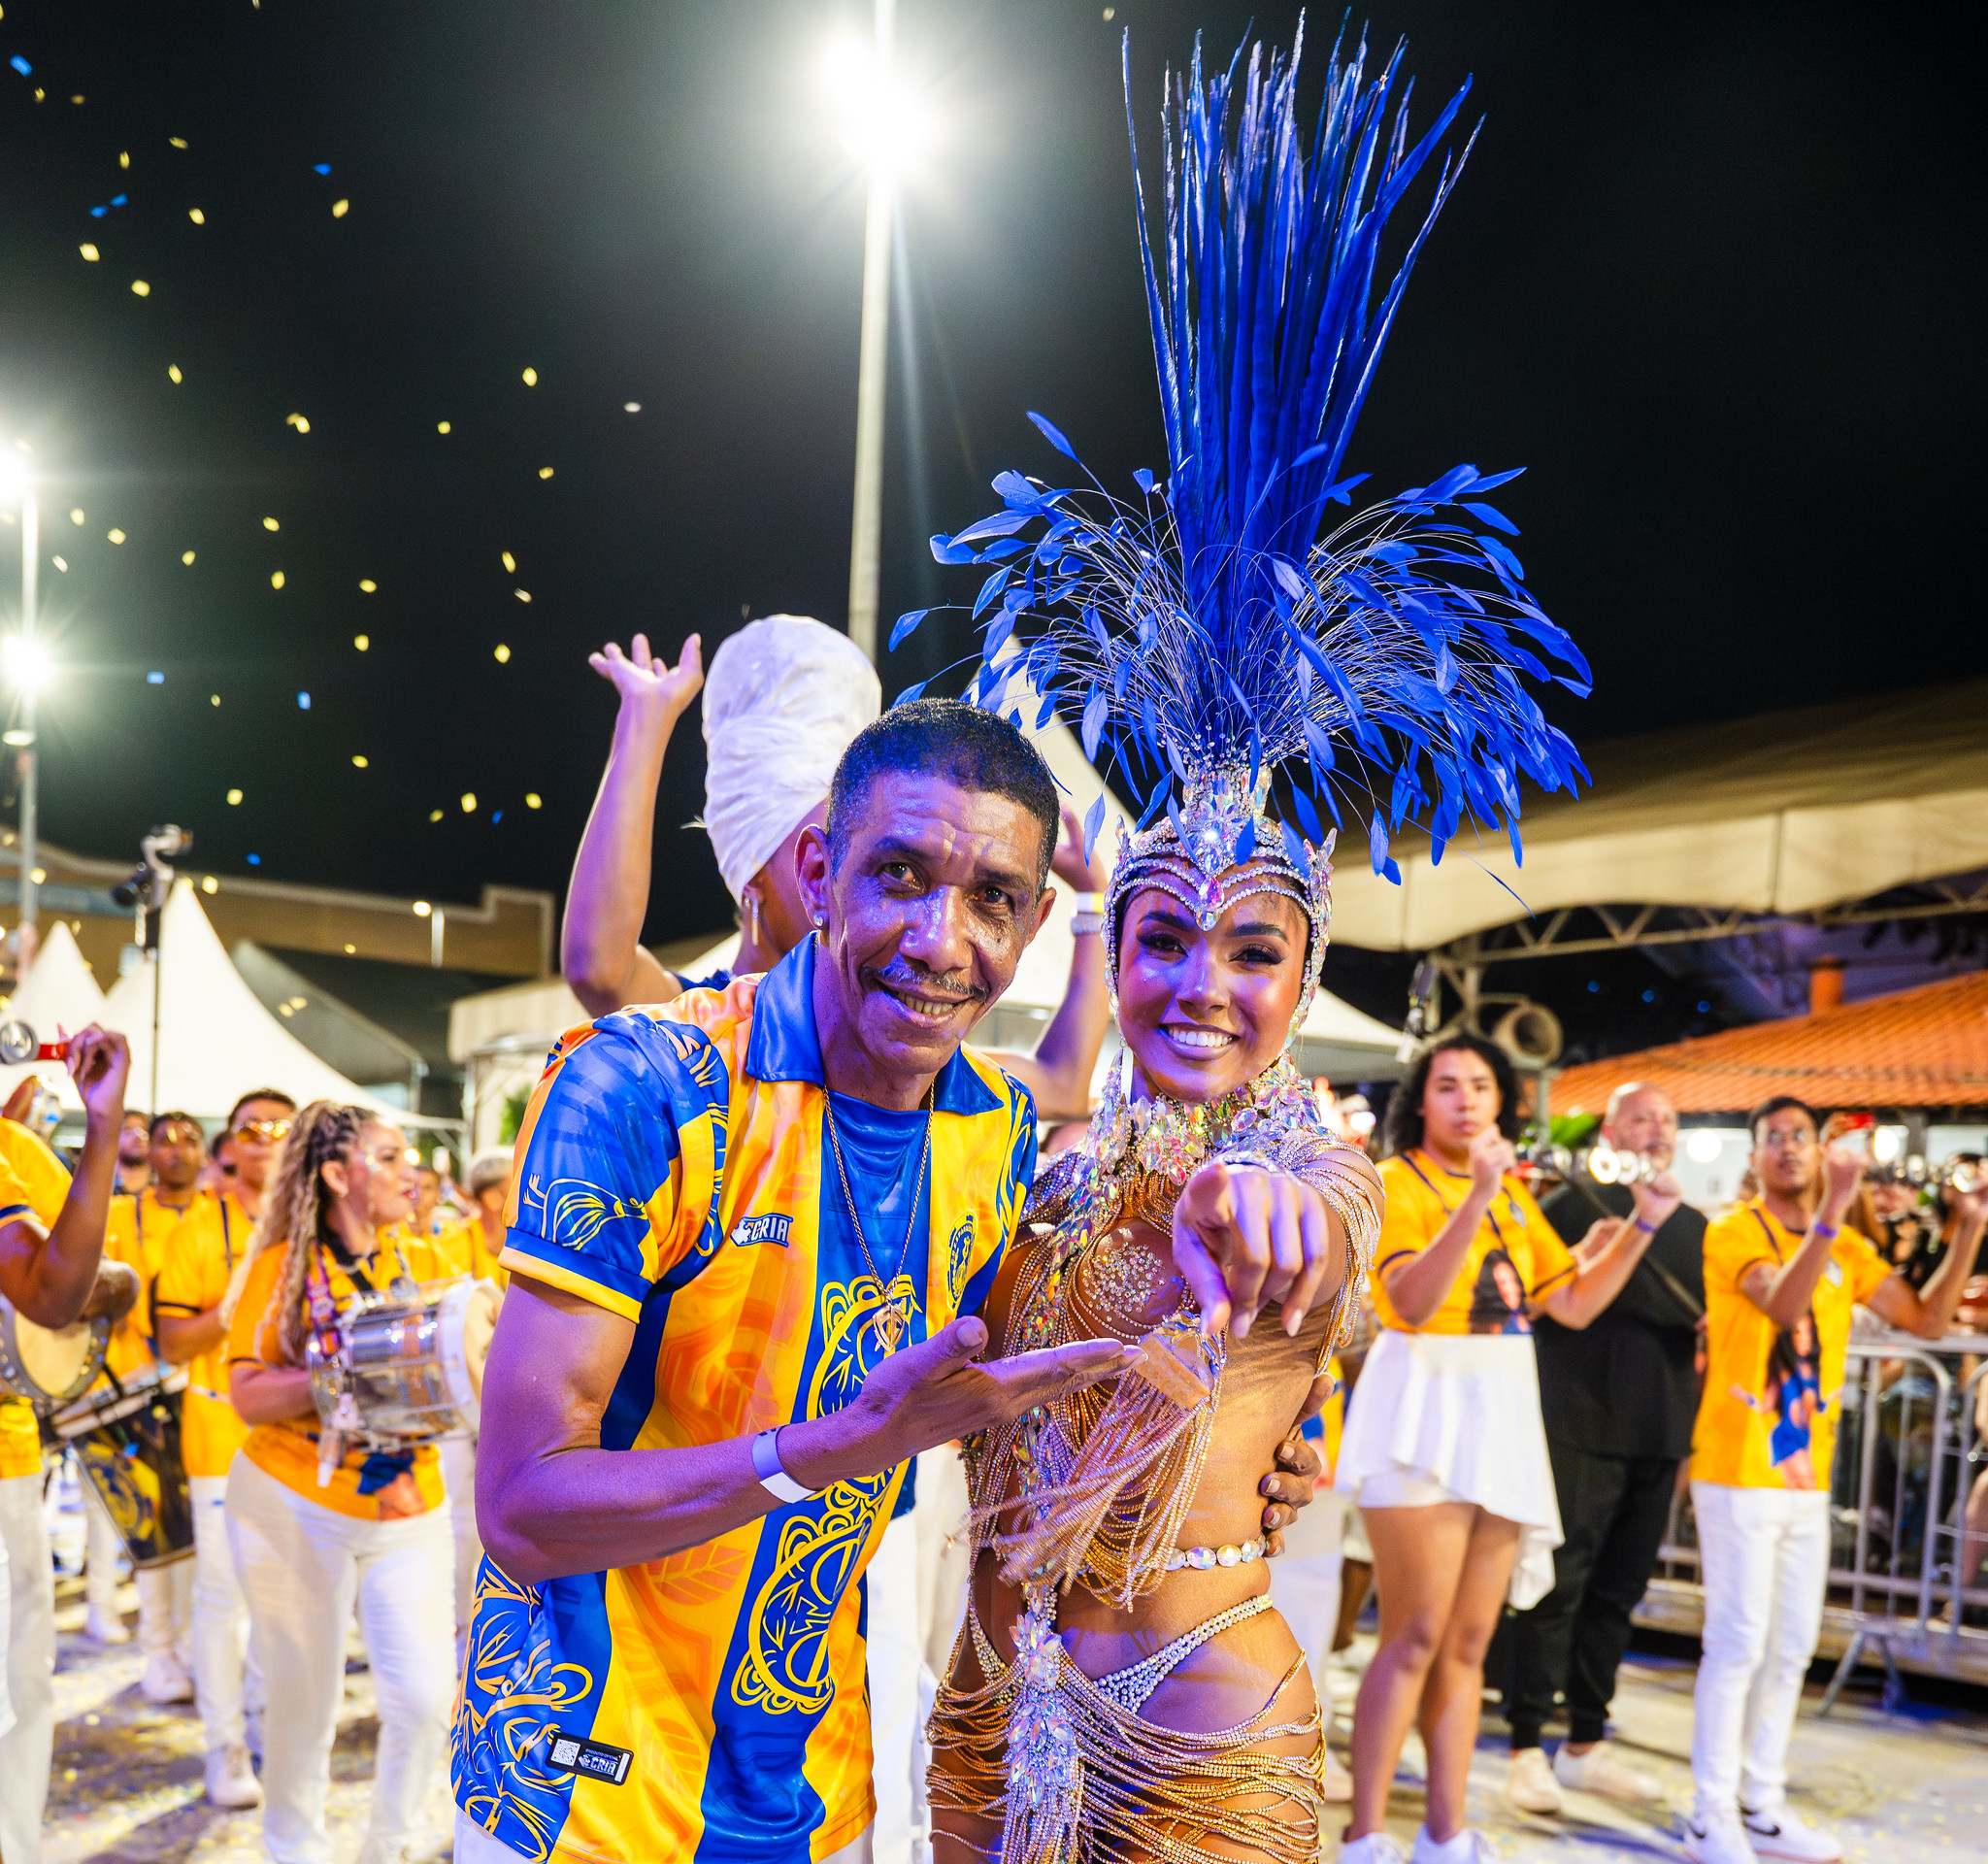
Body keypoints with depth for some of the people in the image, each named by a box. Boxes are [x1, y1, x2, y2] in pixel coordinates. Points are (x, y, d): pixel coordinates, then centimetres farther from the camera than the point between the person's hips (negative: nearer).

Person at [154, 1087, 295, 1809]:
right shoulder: (199, 1227, -3)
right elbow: (172, 1344, -6)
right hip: (224, 1433, -4)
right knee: (224, 1592, -2)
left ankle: (269, 1722, 27)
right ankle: (224, 1747, 10)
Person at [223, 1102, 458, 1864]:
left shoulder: (407, 1265, 8)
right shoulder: (282, 1265, -4)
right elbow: (249, 1394, -11)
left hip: (405, 1508, 3)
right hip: (295, 1506, -3)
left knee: (426, 1695, -5)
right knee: (305, 1700, 6)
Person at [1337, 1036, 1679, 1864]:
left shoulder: (1515, 1195, 15)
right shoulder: (1395, 1182, -5)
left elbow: (1574, 1304, 12)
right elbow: (1412, 1300, -21)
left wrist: (1643, 1224, 4)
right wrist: (1476, 1198, -28)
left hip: (1504, 1415, 6)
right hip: (1423, 1403, -6)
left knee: (1468, 1641, 9)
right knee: (1417, 1636, -8)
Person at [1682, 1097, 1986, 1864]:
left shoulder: (1846, 1247, 10)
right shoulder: (1733, 1231, -10)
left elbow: (1927, 1319, 5)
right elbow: (1784, 1303, -28)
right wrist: (1832, 1208, -36)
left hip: (1805, 1474, 7)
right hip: (1739, 1471, -7)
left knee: (1791, 1647, 12)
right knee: (1738, 1643, -4)